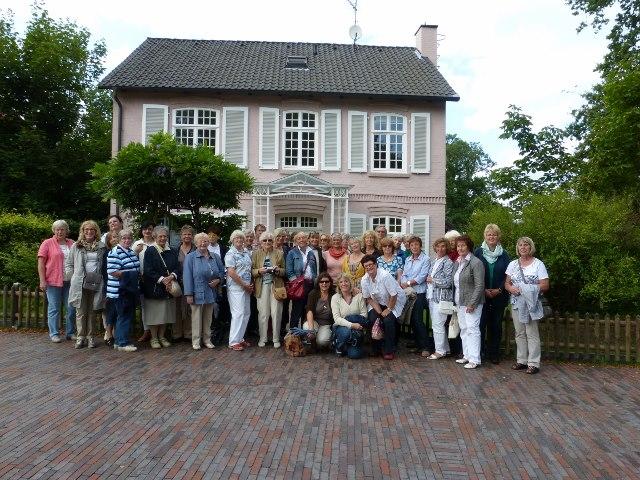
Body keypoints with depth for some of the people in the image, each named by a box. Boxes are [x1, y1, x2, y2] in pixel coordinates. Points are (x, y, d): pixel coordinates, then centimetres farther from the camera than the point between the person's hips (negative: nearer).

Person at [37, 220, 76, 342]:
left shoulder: (72, 244, 12)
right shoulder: (47, 244, 1)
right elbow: (41, 263, -3)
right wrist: (42, 281, -9)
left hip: (70, 282, 4)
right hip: (53, 281, -3)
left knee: (71, 308, 6)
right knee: (54, 308, 2)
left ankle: (70, 332, 16)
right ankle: (54, 334, 10)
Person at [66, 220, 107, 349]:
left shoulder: (101, 247, 8)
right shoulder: (76, 246, 6)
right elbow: (68, 264, 12)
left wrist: (103, 278, 3)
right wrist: (73, 276, 3)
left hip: (96, 284, 1)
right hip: (80, 284, -1)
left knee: (92, 312, 8)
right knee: (81, 312, 1)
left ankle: (90, 337, 17)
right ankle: (80, 337, 10)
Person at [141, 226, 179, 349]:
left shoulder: (172, 252, 10)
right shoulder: (150, 251, -3)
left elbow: (176, 268, 7)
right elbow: (148, 271, -10)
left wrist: (171, 276, -14)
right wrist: (162, 279, -18)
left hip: (168, 287, 4)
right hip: (153, 287, -4)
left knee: (166, 313, 8)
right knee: (154, 314, 1)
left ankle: (162, 336, 21)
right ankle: (154, 338, 13)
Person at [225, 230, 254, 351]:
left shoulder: (247, 252, 12)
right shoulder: (230, 254, -8)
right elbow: (231, 273, -14)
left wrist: (250, 285, 5)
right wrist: (245, 285, -11)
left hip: (246, 287, 7)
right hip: (235, 287, -7)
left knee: (246, 313, 10)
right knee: (238, 313, -9)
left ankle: (240, 338, 21)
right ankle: (234, 341, -1)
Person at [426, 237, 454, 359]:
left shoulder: (448, 262, -9)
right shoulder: (434, 261, 15)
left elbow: (448, 282, -16)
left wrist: (432, 280, -10)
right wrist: (429, 280, 6)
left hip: (441, 298, -8)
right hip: (432, 297, 8)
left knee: (437, 324, -5)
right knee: (436, 324, 12)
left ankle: (440, 350, 6)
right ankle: (445, 349, 23)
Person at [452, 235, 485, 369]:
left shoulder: (476, 263, -13)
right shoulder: (457, 262, 11)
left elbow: (479, 285, -16)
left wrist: (472, 303, -19)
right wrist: (455, 300, 12)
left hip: (471, 302, -8)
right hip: (459, 302, 8)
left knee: (472, 329, -6)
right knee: (463, 329, 14)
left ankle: (474, 359, 1)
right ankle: (467, 355, 24)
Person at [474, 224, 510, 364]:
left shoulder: (504, 254, 7)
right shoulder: (478, 252, 2)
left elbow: (507, 275, 4)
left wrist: (499, 290, -8)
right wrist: (484, 290, -9)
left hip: (499, 296, 2)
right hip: (481, 295, -1)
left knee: (496, 325, 7)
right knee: (481, 324, -1)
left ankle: (494, 354, 16)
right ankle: (479, 352, 8)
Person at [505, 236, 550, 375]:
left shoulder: (538, 264, -2)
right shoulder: (513, 264, 11)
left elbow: (545, 285, -8)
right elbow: (507, 283, 11)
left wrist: (527, 289, -18)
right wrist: (511, 288, -11)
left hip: (531, 303, -5)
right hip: (516, 303, 5)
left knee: (532, 334, -3)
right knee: (519, 333, 9)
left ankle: (533, 363, 4)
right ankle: (521, 360, 18)